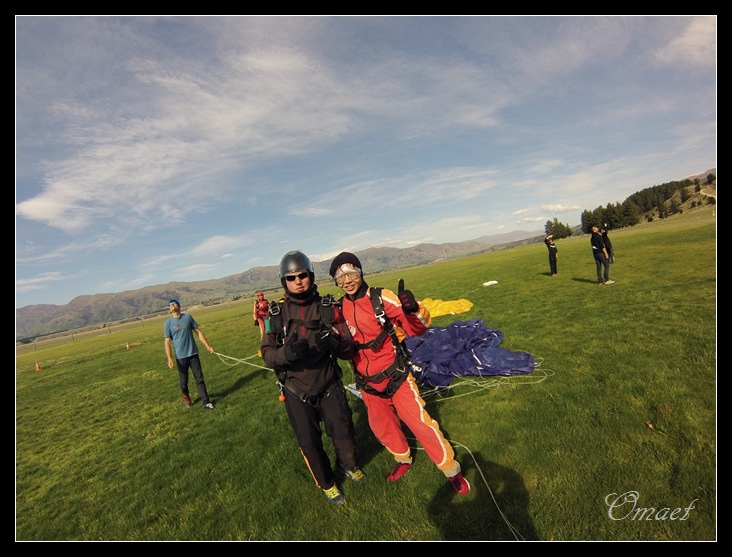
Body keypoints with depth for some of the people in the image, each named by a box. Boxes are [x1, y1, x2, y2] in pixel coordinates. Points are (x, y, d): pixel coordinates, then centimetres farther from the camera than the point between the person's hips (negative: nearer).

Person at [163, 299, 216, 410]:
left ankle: (205, 401, 8)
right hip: (180, 357, 0)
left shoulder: (188, 317, 2)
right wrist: (169, 358, -12)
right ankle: (186, 397, 37)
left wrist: (207, 345, -1)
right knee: (183, 380, 11)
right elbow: (167, 342, -2)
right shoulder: (168, 323, 0)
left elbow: (198, 332, 5)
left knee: (199, 378, 2)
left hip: (193, 354, 1)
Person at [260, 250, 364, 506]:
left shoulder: (327, 308, -8)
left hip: (329, 386, 0)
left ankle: (349, 465, 48)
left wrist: (334, 342, -33)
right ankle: (327, 484, 44)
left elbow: (348, 349, -10)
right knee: (310, 444, 13)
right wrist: (287, 352, -31)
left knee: (344, 433, 11)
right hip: (296, 391, 0)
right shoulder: (276, 313, -7)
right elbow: (267, 355, -9)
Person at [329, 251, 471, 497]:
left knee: (420, 423, 1)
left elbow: (414, 329, -20)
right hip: (367, 382, 5)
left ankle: (451, 469, 27)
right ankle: (403, 459, 50)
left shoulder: (381, 297, -18)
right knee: (382, 426, 22)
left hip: (394, 375, -5)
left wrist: (414, 311, -39)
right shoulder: (340, 308, -4)